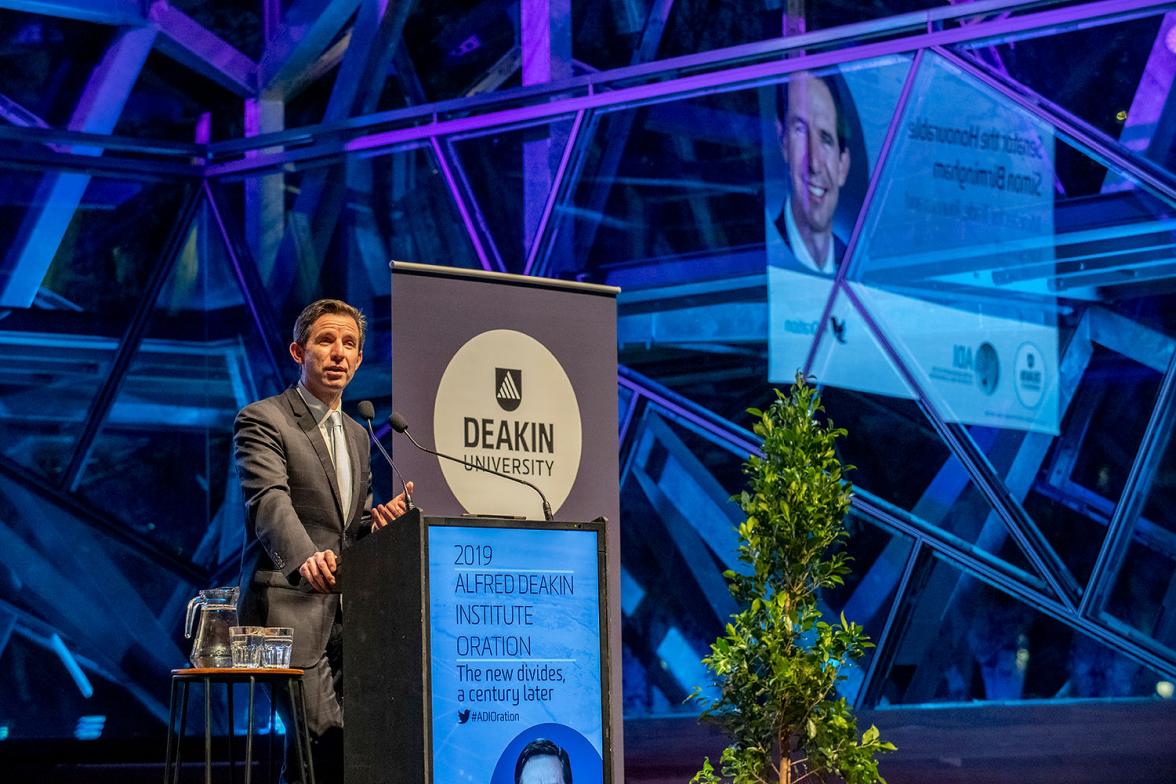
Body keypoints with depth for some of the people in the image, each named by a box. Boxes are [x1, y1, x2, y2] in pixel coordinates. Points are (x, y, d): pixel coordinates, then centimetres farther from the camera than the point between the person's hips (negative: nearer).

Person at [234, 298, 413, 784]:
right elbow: (269, 502, -18)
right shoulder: (262, 420, -2)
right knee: (328, 741, -21)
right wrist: (306, 558, -38)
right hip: (291, 612, -7)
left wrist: (378, 524, 0)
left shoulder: (357, 436, 22)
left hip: (347, 615, 7)